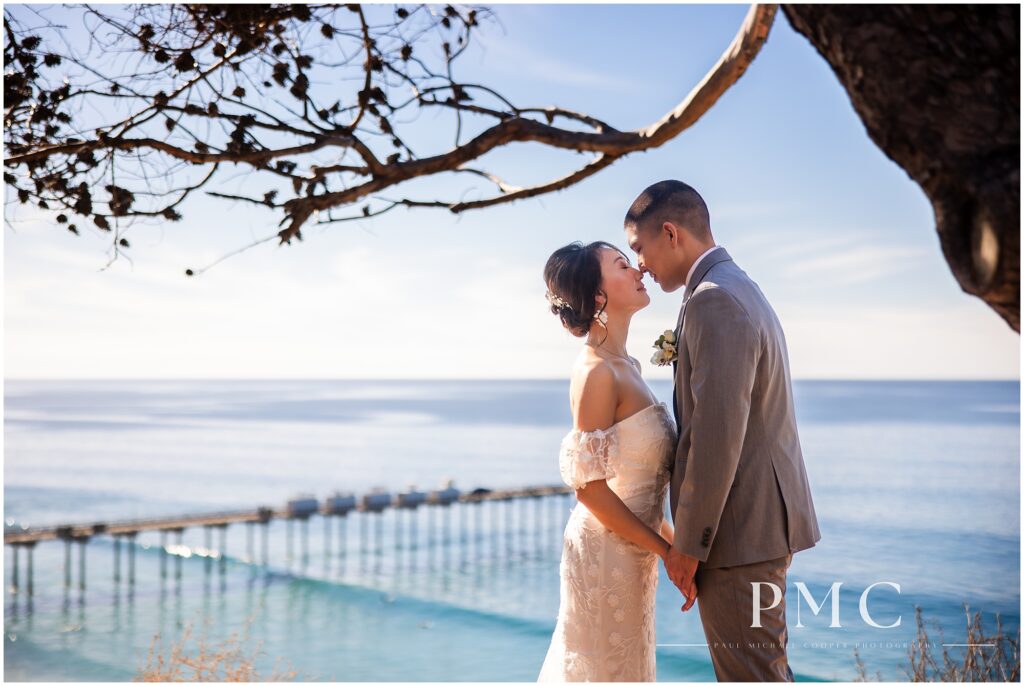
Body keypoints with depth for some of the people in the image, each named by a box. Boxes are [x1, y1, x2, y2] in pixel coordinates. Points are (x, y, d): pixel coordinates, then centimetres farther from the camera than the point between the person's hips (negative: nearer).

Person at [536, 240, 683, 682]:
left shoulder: (623, 366, 8)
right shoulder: (597, 372, -19)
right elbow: (589, 485, -21)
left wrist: (672, 537, 12)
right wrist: (667, 550, -16)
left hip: (632, 552, 9)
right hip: (608, 552, -9)